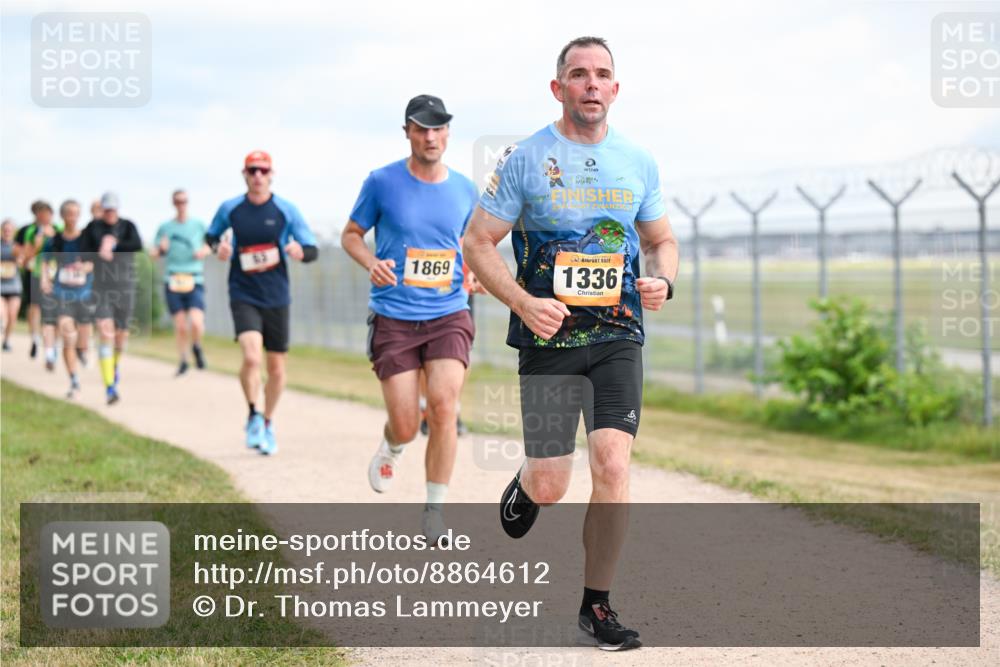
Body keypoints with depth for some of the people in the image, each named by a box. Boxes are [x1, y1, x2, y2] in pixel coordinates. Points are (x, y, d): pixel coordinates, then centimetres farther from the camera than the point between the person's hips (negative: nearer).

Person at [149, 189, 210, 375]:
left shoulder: (198, 225, 9)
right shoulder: (165, 227, 9)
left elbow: (209, 246, 22)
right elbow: (153, 253, 14)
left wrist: (204, 251, 0)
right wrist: (160, 248, -9)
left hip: (195, 281, -1)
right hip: (173, 281, 1)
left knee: (196, 323, -17)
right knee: (180, 326, -1)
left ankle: (196, 347, 14)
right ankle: (183, 360, 20)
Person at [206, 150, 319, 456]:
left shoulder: (286, 210, -2)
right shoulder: (230, 209, 1)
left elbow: (313, 250, 0)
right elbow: (211, 235, 19)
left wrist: (300, 251, -24)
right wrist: (218, 246, -4)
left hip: (276, 298, 1)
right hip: (243, 296, -1)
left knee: (277, 367, 8)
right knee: (251, 357, -23)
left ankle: (267, 423, 31)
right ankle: (253, 416, -1)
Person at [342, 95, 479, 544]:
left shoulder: (464, 190, 5)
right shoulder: (382, 182, -3)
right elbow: (351, 234, 8)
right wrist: (372, 264, -12)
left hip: (448, 315, 2)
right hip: (393, 318, -1)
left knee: (443, 405, -18)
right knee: (406, 426, -5)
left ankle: (434, 511, -3)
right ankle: (390, 449, 35)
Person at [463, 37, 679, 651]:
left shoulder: (638, 163, 8)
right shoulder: (525, 160, -3)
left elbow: (662, 240, 19)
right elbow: (478, 243, -2)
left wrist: (662, 281, -4)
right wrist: (522, 301, -17)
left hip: (618, 338, 2)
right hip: (548, 338, -2)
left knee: (613, 463, -12)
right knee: (550, 485, -1)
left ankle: (597, 604, 2)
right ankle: (524, 488, 39)